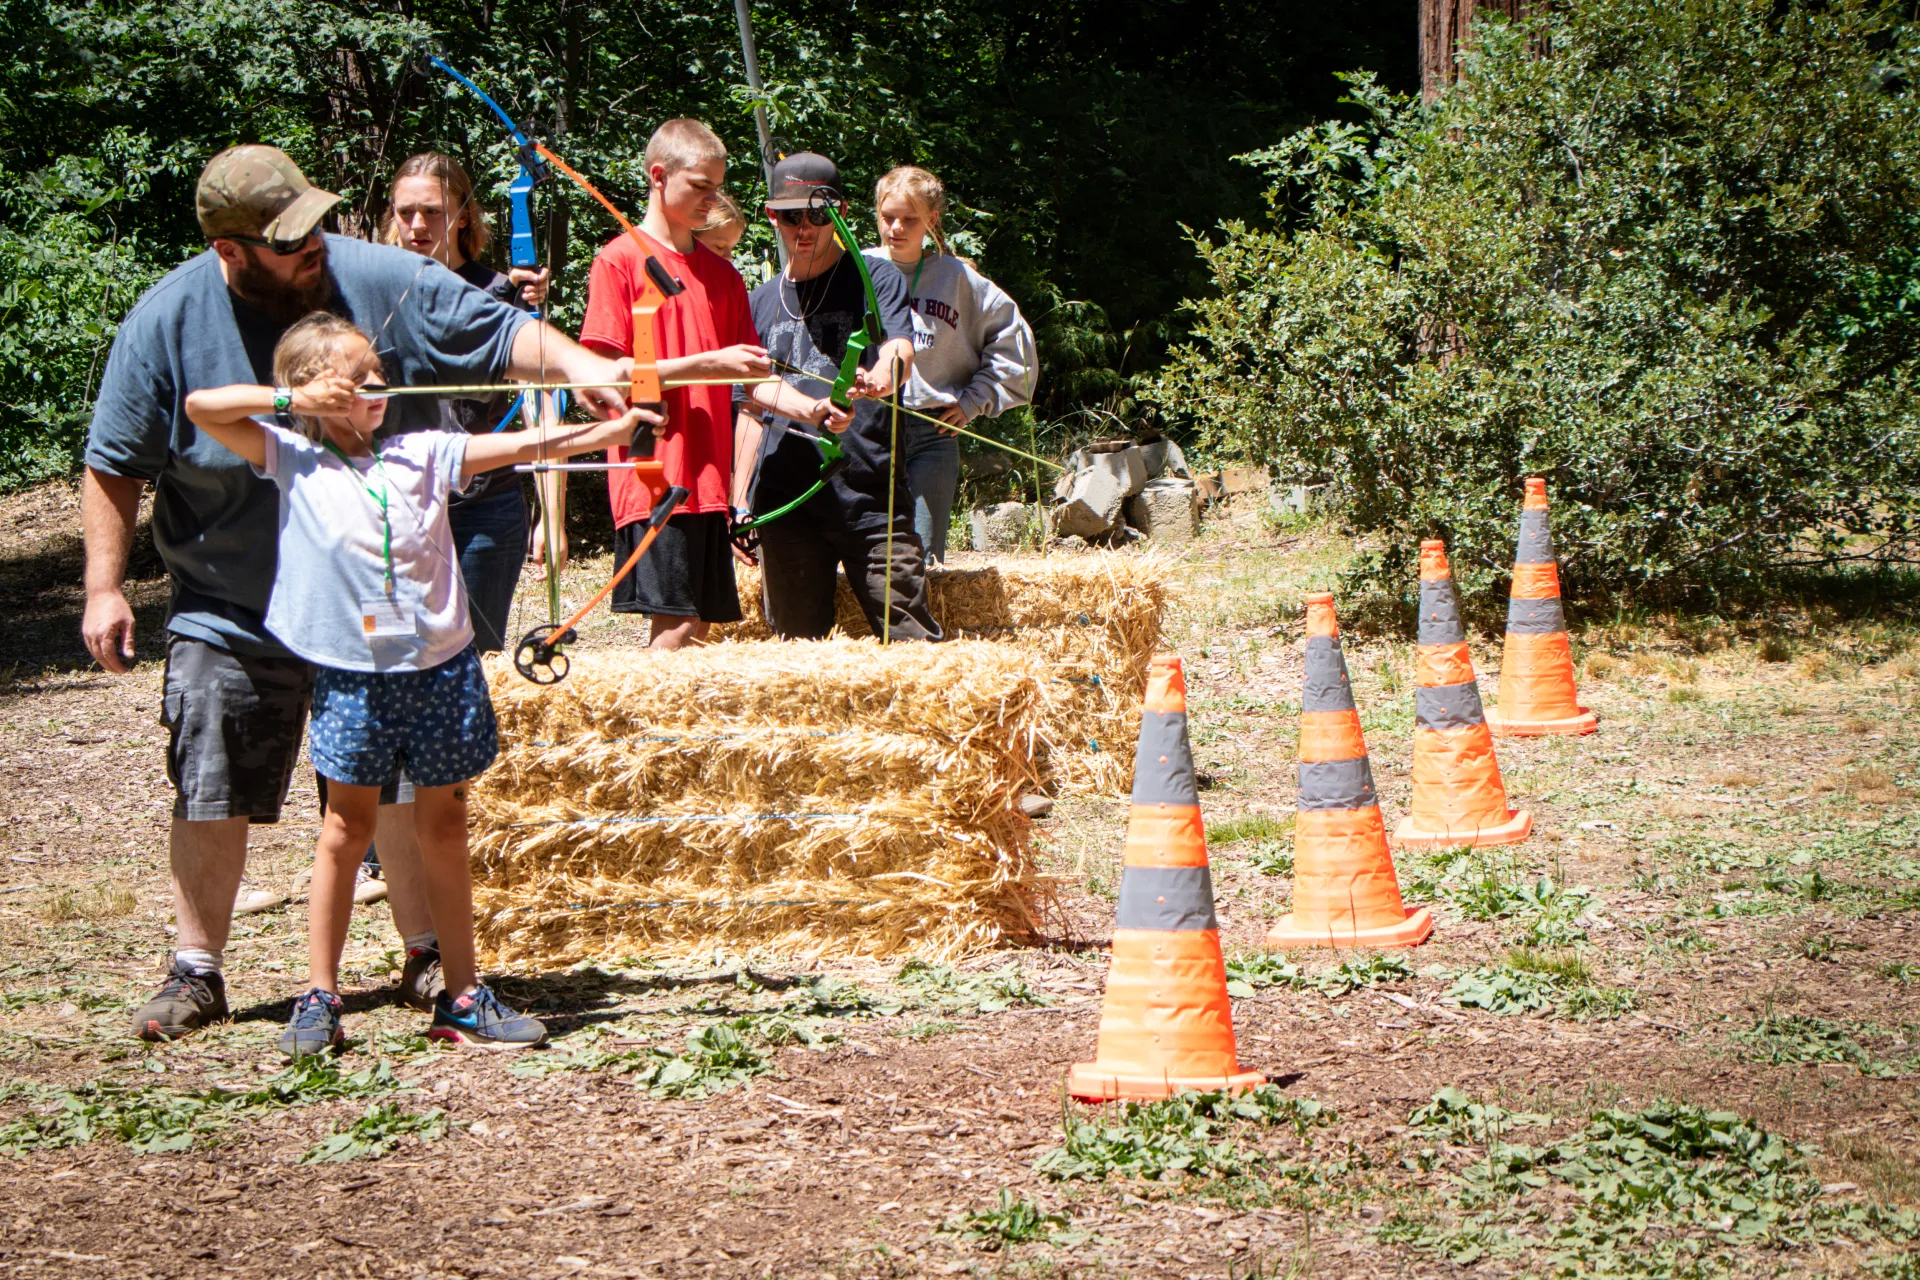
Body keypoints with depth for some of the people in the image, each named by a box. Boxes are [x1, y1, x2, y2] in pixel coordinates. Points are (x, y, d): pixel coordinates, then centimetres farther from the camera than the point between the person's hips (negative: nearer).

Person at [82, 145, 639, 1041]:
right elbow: (115, 464, -2)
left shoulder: (384, 284, -9)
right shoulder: (167, 321, -9)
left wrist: (576, 365, -27)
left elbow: (499, 333, -8)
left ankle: (426, 957, 22)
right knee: (211, 798, 4)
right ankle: (196, 972, 18)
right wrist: (104, 586, -6)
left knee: (405, 784, 7)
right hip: (229, 614, 0)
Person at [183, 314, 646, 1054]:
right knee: (347, 827, 4)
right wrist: (294, 399, -6)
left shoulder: (421, 455, 6)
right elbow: (201, 406, -5)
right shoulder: (293, 461, 1)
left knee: (444, 826, 8)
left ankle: (463, 998, 14)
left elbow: (521, 446, 0)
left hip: (440, 666, 2)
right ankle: (319, 999, 12)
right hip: (352, 673, -2)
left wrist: (611, 430, -10)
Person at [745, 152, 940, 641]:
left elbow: (900, 346, -14)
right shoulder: (762, 301, 16)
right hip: (786, 504, 3)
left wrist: (886, 371, -39)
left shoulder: (876, 278, 4)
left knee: (912, 641, -10)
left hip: (871, 496, -3)